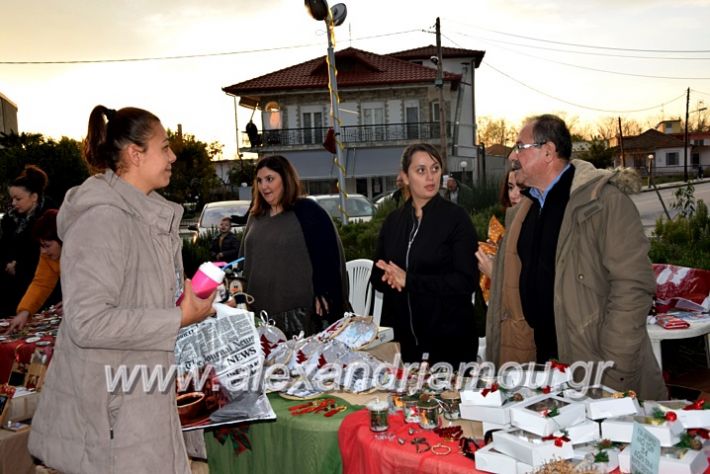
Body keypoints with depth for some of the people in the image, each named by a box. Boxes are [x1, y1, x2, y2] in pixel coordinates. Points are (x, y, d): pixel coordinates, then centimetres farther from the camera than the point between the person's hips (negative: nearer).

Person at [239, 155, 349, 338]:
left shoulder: (307, 210, -5)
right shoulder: (255, 216, 13)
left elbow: (328, 254, -9)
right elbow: (245, 259, 21)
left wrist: (323, 295, -12)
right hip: (259, 311, 5)